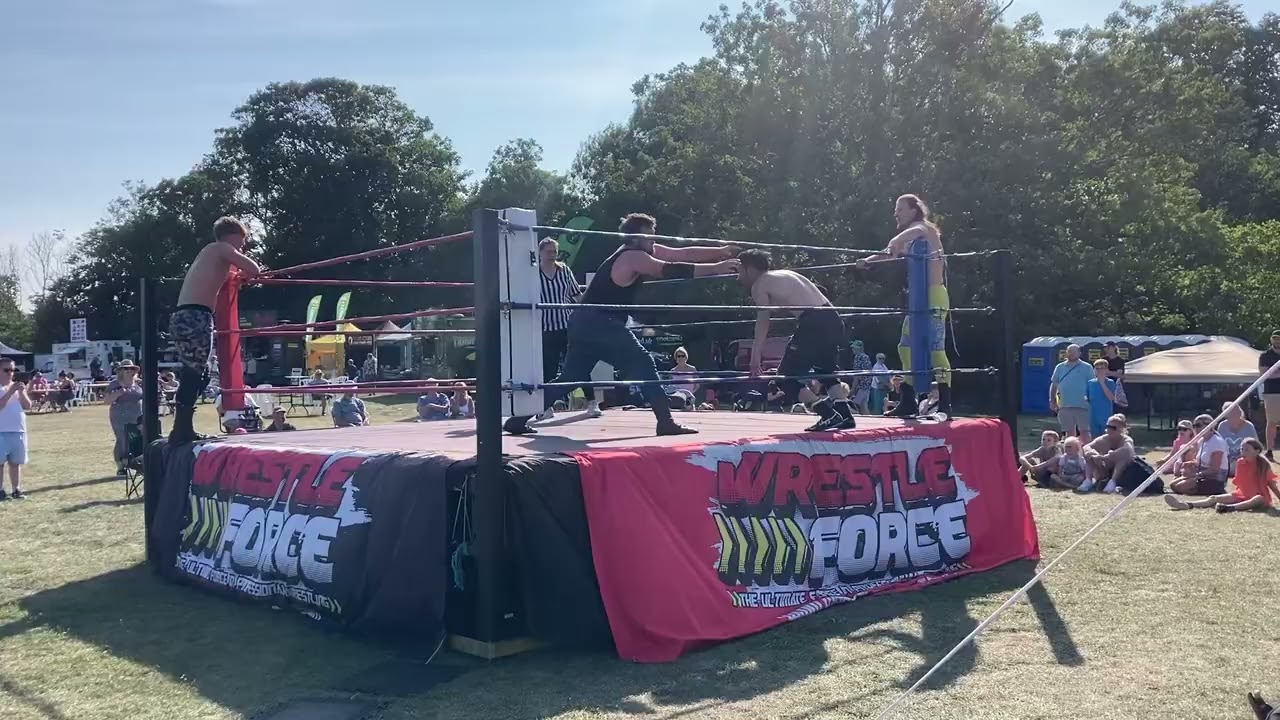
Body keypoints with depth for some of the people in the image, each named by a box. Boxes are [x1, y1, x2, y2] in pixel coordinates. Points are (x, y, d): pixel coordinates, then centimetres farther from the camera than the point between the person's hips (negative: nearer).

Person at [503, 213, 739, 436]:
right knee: (642, 363, -10)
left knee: (570, 378, 12)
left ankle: (518, 420, 14)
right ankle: (666, 422, -12)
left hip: (586, 323, 10)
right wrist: (716, 267, -18)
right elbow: (671, 270, -20)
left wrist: (722, 252, 9)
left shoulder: (645, 252, 15)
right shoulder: (633, 256, -13)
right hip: (598, 321, -10)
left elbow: (684, 253, 13)